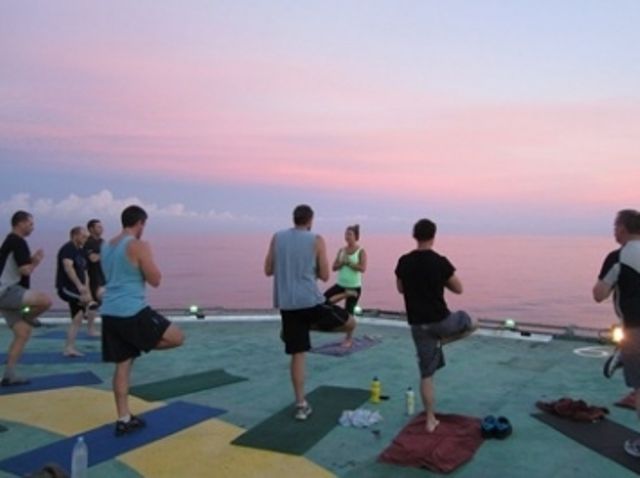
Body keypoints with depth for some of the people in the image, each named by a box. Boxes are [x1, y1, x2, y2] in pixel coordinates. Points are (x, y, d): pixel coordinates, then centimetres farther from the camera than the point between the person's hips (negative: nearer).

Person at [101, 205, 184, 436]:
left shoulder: (106, 247, 15)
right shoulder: (139, 246, -10)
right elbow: (155, 280, -9)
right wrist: (150, 261, 8)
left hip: (110, 313, 8)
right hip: (133, 313, -8)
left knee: (122, 364, 14)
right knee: (177, 338, 5)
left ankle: (124, 419, 17)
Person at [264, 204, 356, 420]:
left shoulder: (277, 238, 7)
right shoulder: (316, 240, -2)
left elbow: (268, 271, 10)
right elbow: (324, 276, -3)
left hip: (286, 304, 4)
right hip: (311, 300, -4)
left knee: (297, 354, 10)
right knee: (350, 323, 17)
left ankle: (301, 405, 12)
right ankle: (307, 326, 15)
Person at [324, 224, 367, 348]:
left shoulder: (361, 252, -7)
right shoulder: (341, 250, 6)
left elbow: (363, 268, -19)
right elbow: (334, 267, 2)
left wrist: (349, 262, -20)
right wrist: (342, 262, -16)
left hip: (354, 287, -4)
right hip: (340, 285, 5)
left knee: (349, 312, 0)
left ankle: (348, 339, 14)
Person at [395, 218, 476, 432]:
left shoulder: (403, 262, -1)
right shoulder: (440, 262, -13)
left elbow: (400, 288, 15)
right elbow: (458, 289, -3)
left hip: (417, 324, 4)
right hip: (440, 320, -4)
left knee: (426, 374, 12)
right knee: (471, 323, 28)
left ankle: (430, 420, 15)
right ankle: (441, 340, 12)